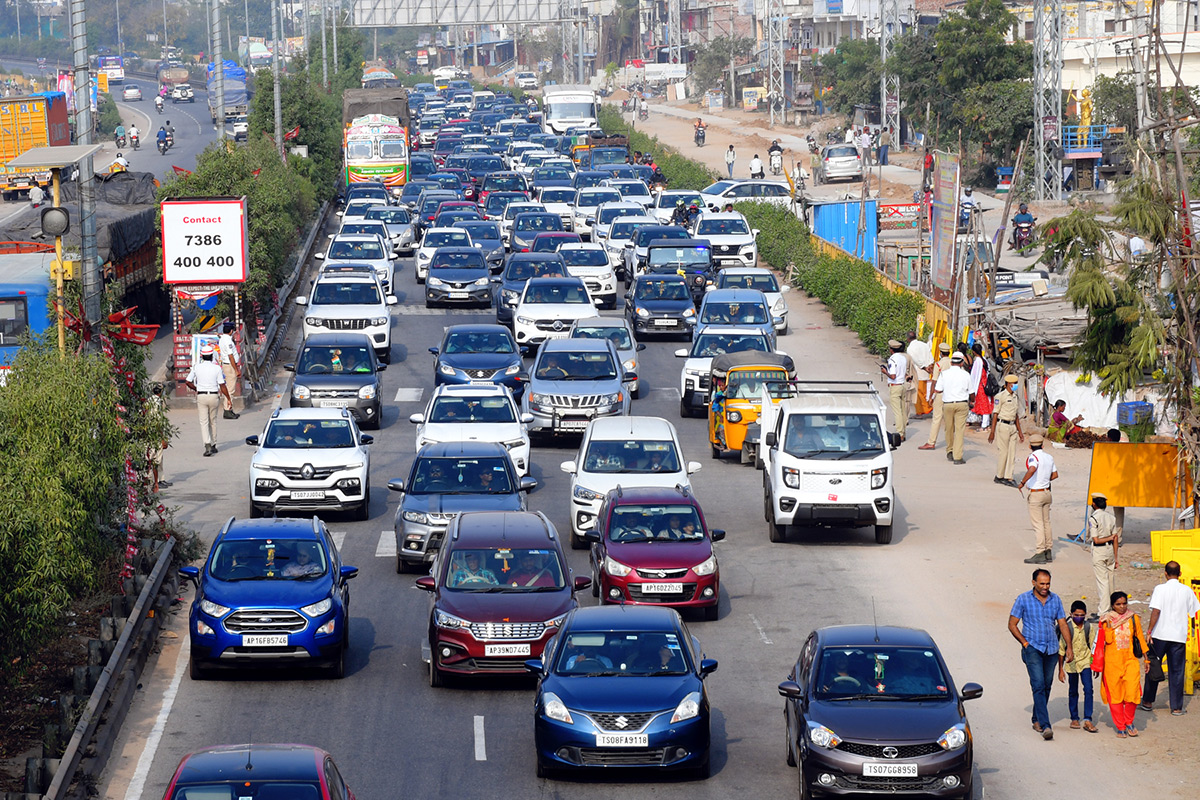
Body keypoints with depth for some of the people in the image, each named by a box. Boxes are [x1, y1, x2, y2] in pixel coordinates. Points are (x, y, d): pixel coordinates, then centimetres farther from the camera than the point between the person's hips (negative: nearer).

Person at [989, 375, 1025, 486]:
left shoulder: (1016, 397, 14)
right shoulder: (1000, 396, -7)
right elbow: (996, 414, -8)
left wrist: (1020, 431, 20)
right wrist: (992, 432, -10)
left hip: (1013, 426, 7)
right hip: (1003, 426, -7)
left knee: (1012, 453, 4)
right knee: (1003, 452, -3)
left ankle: (1009, 477, 8)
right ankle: (999, 476, 9)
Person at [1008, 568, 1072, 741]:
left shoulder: (1055, 600, 8)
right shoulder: (1023, 599, -3)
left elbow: (1062, 624, 12)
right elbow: (1012, 625, 0)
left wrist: (1069, 646, 4)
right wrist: (1025, 643, -7)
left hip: (1051, 650, 4)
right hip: (1033, 649, -4)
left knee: (1046, 686, 10)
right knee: (1038, 686, -15)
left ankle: (1037, 720, 27)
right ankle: (1045, 726, -22)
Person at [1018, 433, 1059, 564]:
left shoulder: (1033, 457, -16)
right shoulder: (1049, 457, 7)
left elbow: (1032, 470, -36)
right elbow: (1055, 475, 15)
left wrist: (1022, 482, -25)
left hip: (1035, 494, -7)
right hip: (1047, 493, 7)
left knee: (1038, 524, -5)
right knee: (1046, 523, 15)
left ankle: (1040, 553, -7)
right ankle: (1048, 552, 18)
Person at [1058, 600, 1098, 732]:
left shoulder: (1088, 627, 0)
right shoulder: (1067, 628, -9)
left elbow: (1092, 646, 11)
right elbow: (1061, 649, -3)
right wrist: (1060, 670, -3)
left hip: (1085, 662, 1)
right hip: (1071, 664, -1)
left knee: (1088, 689, -11)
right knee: (1073, 692, 8)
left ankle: (1087, 720, -11)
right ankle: (1074, 719, 22)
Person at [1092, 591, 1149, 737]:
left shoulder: (1133, 619, 7)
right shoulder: (1106, 620, 2)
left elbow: (1140, 639, 13)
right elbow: (1107, 640, -6)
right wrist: (1108, 625, -12)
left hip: (1131, 660, 1)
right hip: (1112, 662, -1)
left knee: (1132, 693, -11)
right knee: (1115, 695, 0)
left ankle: (1129, 722, 12)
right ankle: (1120, 727, 11)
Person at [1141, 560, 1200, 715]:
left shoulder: (1160, 589, -8)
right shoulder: (1187, 591, 1)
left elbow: (1156, 611, -17)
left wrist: (1149, 631, -11)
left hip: (1160, 635, -2)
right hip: (1179, 636, 2)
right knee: (1177, 671, 6)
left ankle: (1148, 702, 19)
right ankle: (1176, 707, 6)